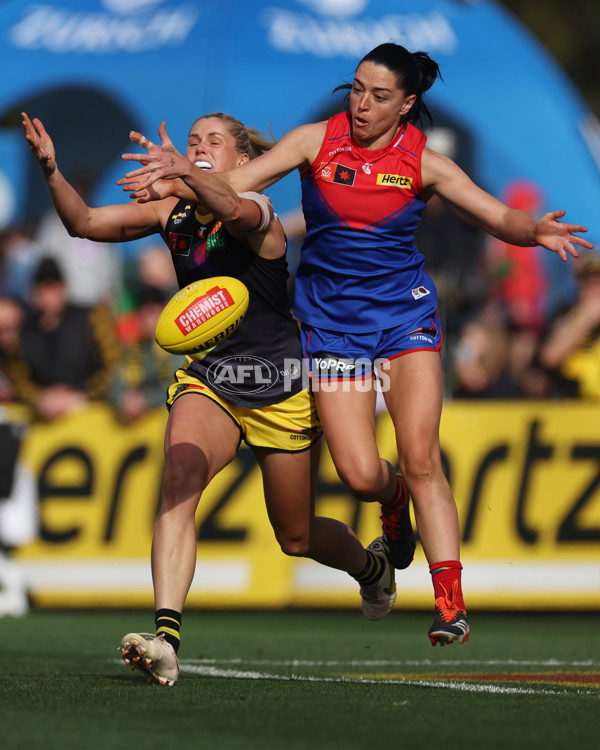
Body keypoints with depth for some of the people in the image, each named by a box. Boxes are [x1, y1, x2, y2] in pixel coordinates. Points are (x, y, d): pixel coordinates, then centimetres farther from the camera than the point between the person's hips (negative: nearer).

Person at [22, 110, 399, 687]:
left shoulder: (257, 212, -17)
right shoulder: (172, 212, 0)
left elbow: (230, 209, -43)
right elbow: (86, 223, -8)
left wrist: (182, 173, -63)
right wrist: (51, 171, -27)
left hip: (281, 387, -3)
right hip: (207, 379, 3)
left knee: (296, 537, 11)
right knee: (179, 480, -28)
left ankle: (371, 565, 47)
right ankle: (165, 638, -39)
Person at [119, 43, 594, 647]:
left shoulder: (424, 164, -3)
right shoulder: (316, 141, -3)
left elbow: (502, 220, -4)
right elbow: (234, 185, -7)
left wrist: (537, 231, -26)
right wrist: (179, 177, -27)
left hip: (404, 315, 0)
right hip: (330, 320, 0)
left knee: (419, 459, -15)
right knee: (361, 476, -9)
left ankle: (450, 602, -10)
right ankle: (397, 511, 30)